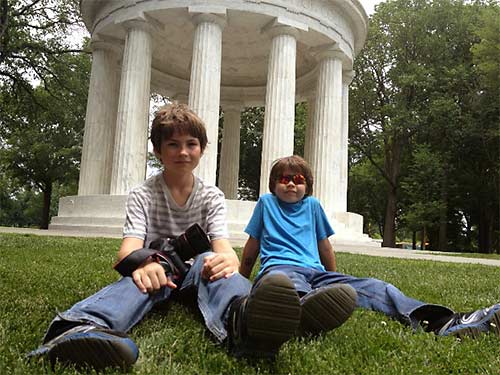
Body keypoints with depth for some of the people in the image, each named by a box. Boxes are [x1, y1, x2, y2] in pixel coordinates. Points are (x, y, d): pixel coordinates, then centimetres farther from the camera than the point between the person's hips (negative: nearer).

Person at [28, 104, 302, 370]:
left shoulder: (212, 197, 4)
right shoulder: (142, 196, 0)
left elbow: (222, 245, -13)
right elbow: (129, 247, -17)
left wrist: (228, 258, -40)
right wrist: (141, 263, -43)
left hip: (194, 274, 1)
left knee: (209, 260, -33)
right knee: (143, 276, -34)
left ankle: (241, 318, -67)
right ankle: (83, 327, -65)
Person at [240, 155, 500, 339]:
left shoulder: (312, 205, 23)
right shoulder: (266, 202, 14)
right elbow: (252, 246, 19)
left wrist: (334, 280, 31)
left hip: (315, 271, 4)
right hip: (279, 268, -4)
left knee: (372, 287, -20)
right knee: (291, 286, -43)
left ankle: (444, 323, -40)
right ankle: (307, 308, -82)